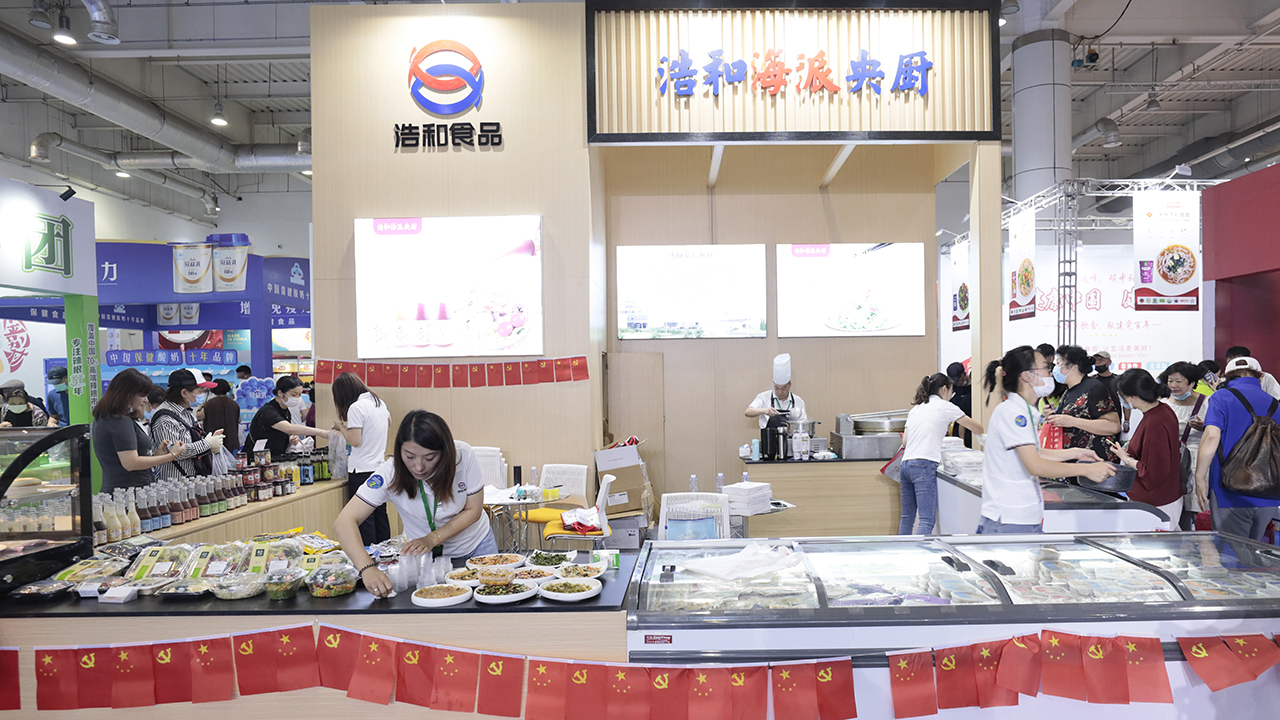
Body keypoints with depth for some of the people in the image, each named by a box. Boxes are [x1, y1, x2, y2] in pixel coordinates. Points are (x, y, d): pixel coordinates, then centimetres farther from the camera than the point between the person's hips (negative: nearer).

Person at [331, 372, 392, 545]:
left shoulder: (356, 408, -15)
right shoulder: (380, 402, 9)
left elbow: (355, 441, -18)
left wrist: (342, 427, -1)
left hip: (361, 470, -8)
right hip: (379, 467, 8)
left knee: (363, 518, -2)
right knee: (380, 515, 15)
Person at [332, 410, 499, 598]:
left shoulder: (463, 456, -28)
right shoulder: (391, 473, -30)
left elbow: (473, 510, -16)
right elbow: (344, 522, -37)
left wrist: (432, 539, -30)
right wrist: (367, 568, -53)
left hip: (475, 547, 1)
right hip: (423, 554, -1)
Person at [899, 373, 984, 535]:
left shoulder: (916, 409, 22)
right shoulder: (944, 406, 5)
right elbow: (977, 428, 13)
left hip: (906, 463, 7)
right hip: (924, 465, -7)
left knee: (907, 518, 13)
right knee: (927, 520, -11)